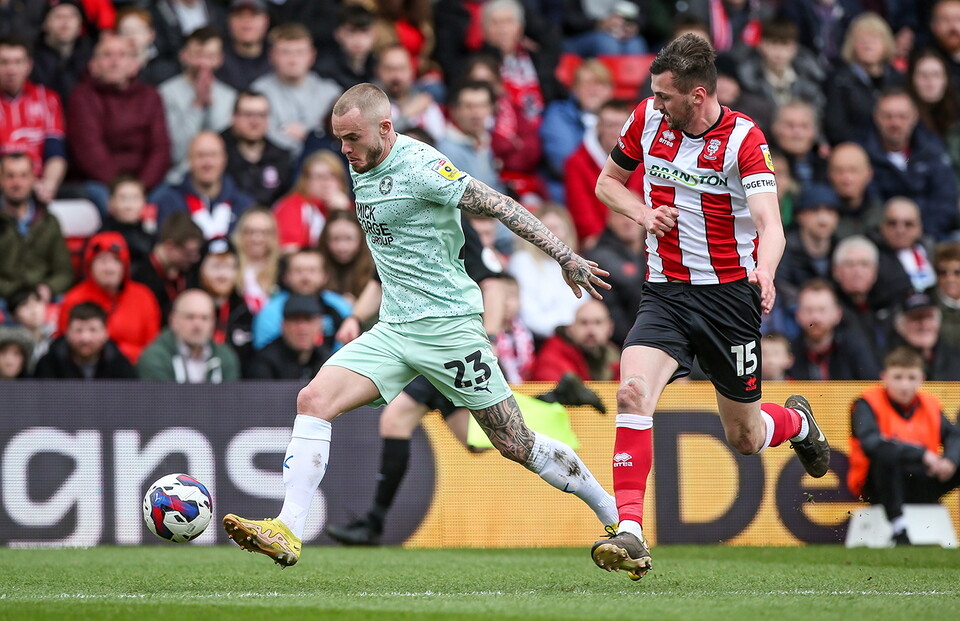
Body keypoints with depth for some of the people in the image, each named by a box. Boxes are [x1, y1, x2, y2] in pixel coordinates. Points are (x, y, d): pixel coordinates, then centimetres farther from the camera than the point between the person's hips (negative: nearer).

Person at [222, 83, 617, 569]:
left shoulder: (418, 166, -15)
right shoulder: (361, 167, 10)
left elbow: (497, 205, -15)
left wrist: (565, 257, -17)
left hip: (449, 324, -7)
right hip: (393, 329, 7)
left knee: (516, 446, 0)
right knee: (314, 399, -14)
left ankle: (614, 515, 18)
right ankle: (288, 531, -17)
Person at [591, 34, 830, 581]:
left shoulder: (744, 139, -14)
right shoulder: (648, 119, -1)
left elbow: (769, 223, -25)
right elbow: (608, 181, 15)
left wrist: (765, 271, -47)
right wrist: (644, 212, -6)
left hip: (730, 295, -3)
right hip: (666, 292, 3)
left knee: (746, 437, 9)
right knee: (633, 390, -25)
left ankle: (798, 422, 47)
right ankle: (630, 532, -28)